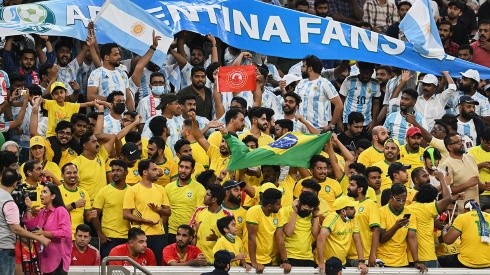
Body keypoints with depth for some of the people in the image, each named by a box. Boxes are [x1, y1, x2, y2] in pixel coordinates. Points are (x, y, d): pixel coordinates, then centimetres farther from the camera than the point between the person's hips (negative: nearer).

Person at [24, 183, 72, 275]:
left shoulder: (61, 211, -10)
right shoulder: (42, 212, 15)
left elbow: (65, 232, -21)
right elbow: (31, 226, 9)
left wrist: (44, 233, -21)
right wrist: (29, 209, 3)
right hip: (46, 256, 8)